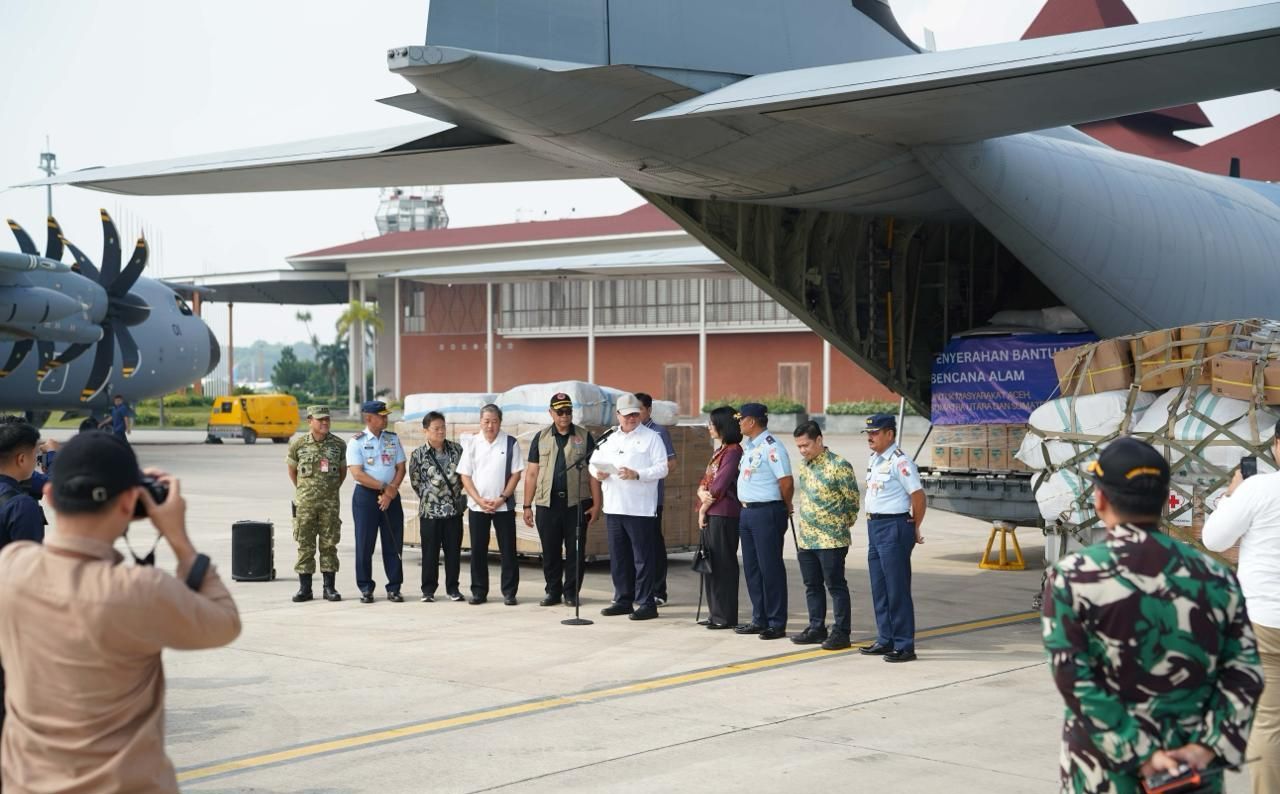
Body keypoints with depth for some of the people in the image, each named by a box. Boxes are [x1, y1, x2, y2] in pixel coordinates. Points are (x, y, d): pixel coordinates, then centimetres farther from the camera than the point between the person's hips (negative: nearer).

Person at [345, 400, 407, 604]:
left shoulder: (393, 439, 9)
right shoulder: (356, 442, -3)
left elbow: (401, 468, 6)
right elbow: (358, 474, -11)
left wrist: (391, 491, -8)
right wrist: (384, 486, -14)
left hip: (391, 496, 3)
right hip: (366, 496, -3)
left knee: (394, 543, 3)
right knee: (365, 544, 0)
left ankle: (394, 588, 9)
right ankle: (365, 588, 8)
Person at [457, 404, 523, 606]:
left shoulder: (511, 443, 0)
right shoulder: (472, 444, 5)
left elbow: (516, 474, -1)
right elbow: (465, 476, 3)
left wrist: (502, 498, -11)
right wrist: (480, 500, -8)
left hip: (504, 505, -2)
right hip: (477, 505, 2)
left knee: (508, 550, 0)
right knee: (478, 550, 5)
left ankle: (509, 593, 5)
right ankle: (479, 592, 13)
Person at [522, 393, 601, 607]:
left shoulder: (584, 437, 6)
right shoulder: (541, 438, 10)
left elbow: (593, 473, 5)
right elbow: (531, 473, 10)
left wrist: (596, 503, -2)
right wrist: (527, 505, 4)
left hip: (576, 503, -1)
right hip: (547, 503, 1)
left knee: (576, 551, 1)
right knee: (550, 551, 6)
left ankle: (571, 592, 12)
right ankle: (553, 591, 17)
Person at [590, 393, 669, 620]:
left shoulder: (651, 438, -1)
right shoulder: (609, 439, 16)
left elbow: (661, 468, -8)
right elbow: (594, 461, 21)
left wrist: (637, 474, -20)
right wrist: (597, 472, -2)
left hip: (640, 508, -6)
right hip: (613, 507, 6)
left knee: (643, 558, -3)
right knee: (618, 557, 11)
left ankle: (646, 603, 1)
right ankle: (623, 600, 20)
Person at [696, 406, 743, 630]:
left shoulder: (733, 451, -11)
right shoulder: (719, 451, 18)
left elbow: (720, 485, -16)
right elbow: (705, 481, 16)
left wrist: (704, 509, -8)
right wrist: (702, 493, -6)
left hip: (724, 515, -9)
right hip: (710, 515, 9)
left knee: (723, 565, -5)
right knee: (710, 564, 11)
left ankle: (726, 617, -1)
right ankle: (715, 613, 18)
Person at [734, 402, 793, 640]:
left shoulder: (771, 448, -15)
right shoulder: (748, 445, 13)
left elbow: (786, 483, -16)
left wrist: (785, 509, -3)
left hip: (767, 513, -9)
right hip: (747, 512, 9)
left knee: (770, 568, -4)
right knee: (752, 568, 13)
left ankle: (776, 623, 2)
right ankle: (759, 619, 21)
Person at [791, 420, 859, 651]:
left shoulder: (839, 465, -13)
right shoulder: (804, 466, 11)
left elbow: (852, 501, -9)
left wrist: (841, 527, 0)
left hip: (831, 540, -8)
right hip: (806, 539, 8)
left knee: (836, 586, -1)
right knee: (812, 586, 13)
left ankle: (840, 632, 4)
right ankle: (816, 629, 23)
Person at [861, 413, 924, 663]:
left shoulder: (899, 461, -15)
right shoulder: (873, 459, 13)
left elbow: (918, 495, -17)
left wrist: (915, 528, -8)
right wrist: (873, 522, 14)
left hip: (893, 527, -9)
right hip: (874, 526, 10)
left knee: (897, 589, -5)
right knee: (879, 587, 14)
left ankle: (904, 645, 0)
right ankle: (885, 640, 24)